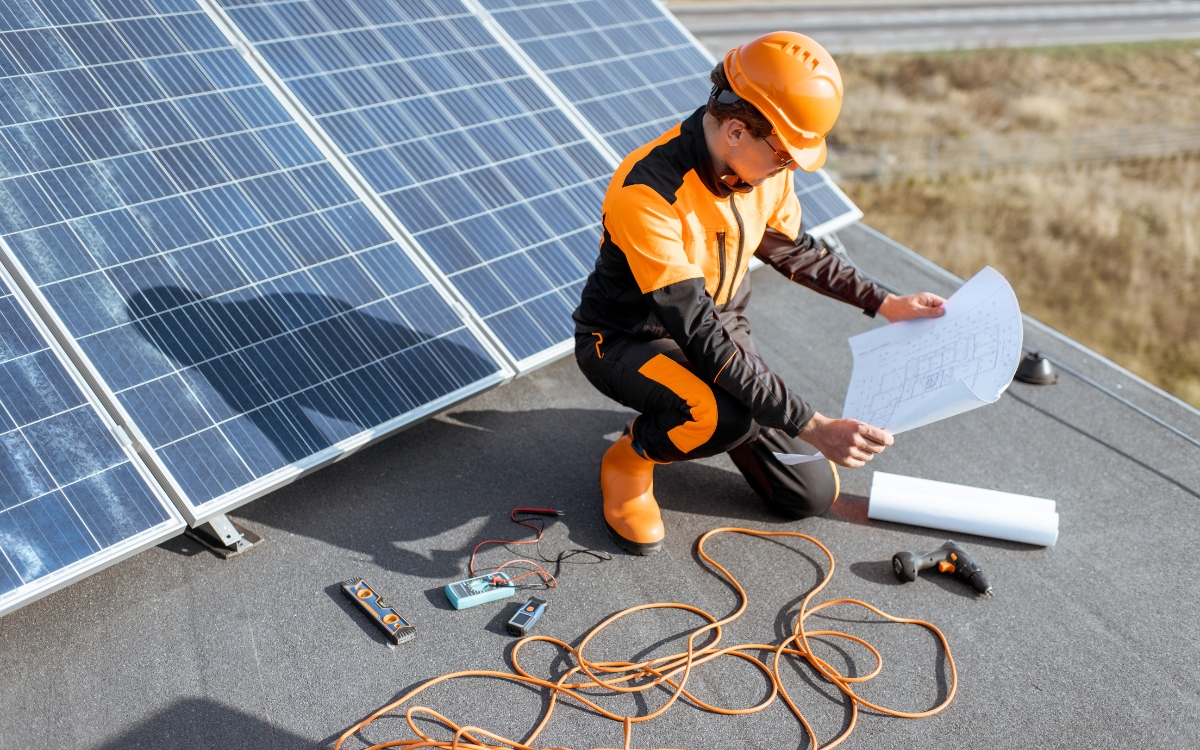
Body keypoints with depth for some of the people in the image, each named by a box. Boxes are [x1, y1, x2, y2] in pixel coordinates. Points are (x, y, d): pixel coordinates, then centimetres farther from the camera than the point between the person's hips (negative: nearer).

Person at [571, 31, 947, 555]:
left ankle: (701, 408, 24)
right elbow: (703, 339, -36)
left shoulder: (766, 168, -10)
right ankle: (631, 457, -6)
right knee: (733, 418, -39)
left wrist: (885, 304, 6)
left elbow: (793, 250, 12)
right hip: (627, 341, -6)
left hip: (718, 327, 7)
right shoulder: (647, 193, -34)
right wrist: (814, 427, -37)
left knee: (813, 494, 1)